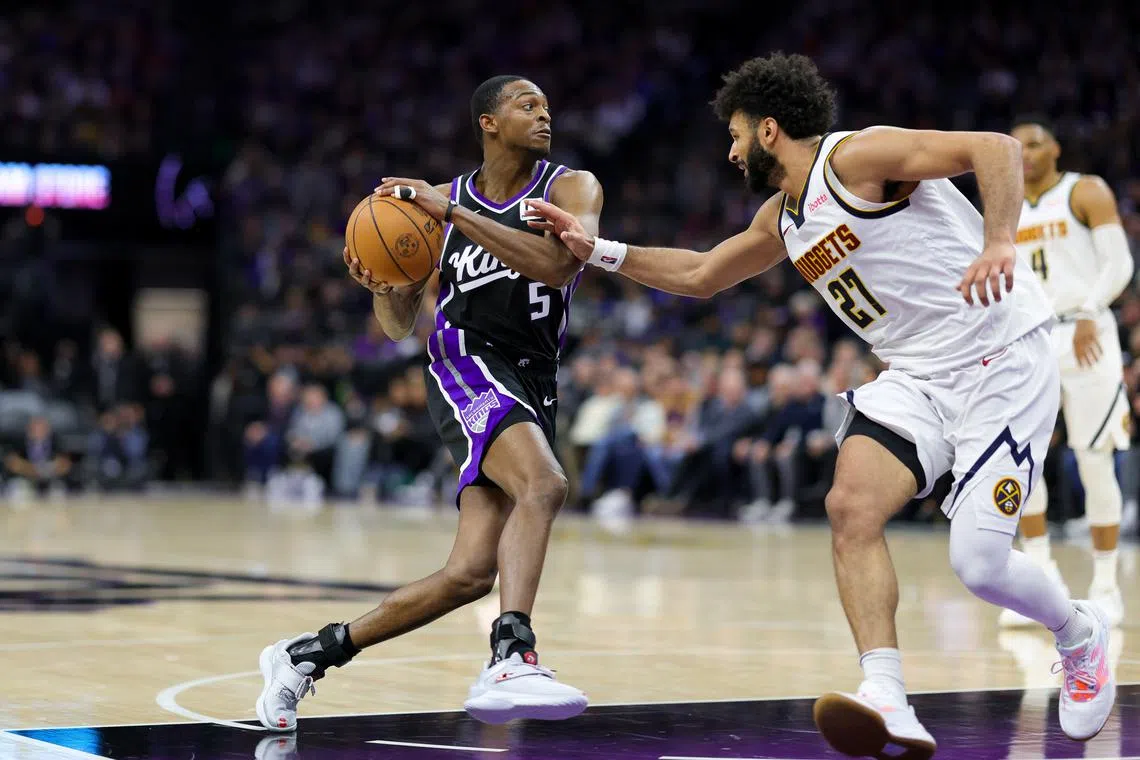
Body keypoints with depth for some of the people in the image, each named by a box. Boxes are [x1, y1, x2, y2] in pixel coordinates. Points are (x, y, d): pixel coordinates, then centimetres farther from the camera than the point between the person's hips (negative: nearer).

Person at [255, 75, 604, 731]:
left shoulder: (572, 187, 2)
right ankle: (512, 660, -47)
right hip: (467, 364, -2)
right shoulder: (443, 199, 8)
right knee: (544, 485, -33)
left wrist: (454, 214, -23)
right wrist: (381, 287, -12)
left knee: (471, 575, -3)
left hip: (533, 386, 2)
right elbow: (400, 325, 12)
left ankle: (307, 654, 13)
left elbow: (559, 265, -21)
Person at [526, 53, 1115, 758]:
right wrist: (598, 250, 25)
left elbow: (995, 147, -22)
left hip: (1003, 361, -8)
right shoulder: (783, 218, 15)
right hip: (919, 376, 8)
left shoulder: (858, 157, -13)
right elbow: (701, 275, 30)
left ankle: (1080, 634, 19)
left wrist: (998, 244, -37)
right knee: (851, 507, -16)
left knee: (980, 562, -14)